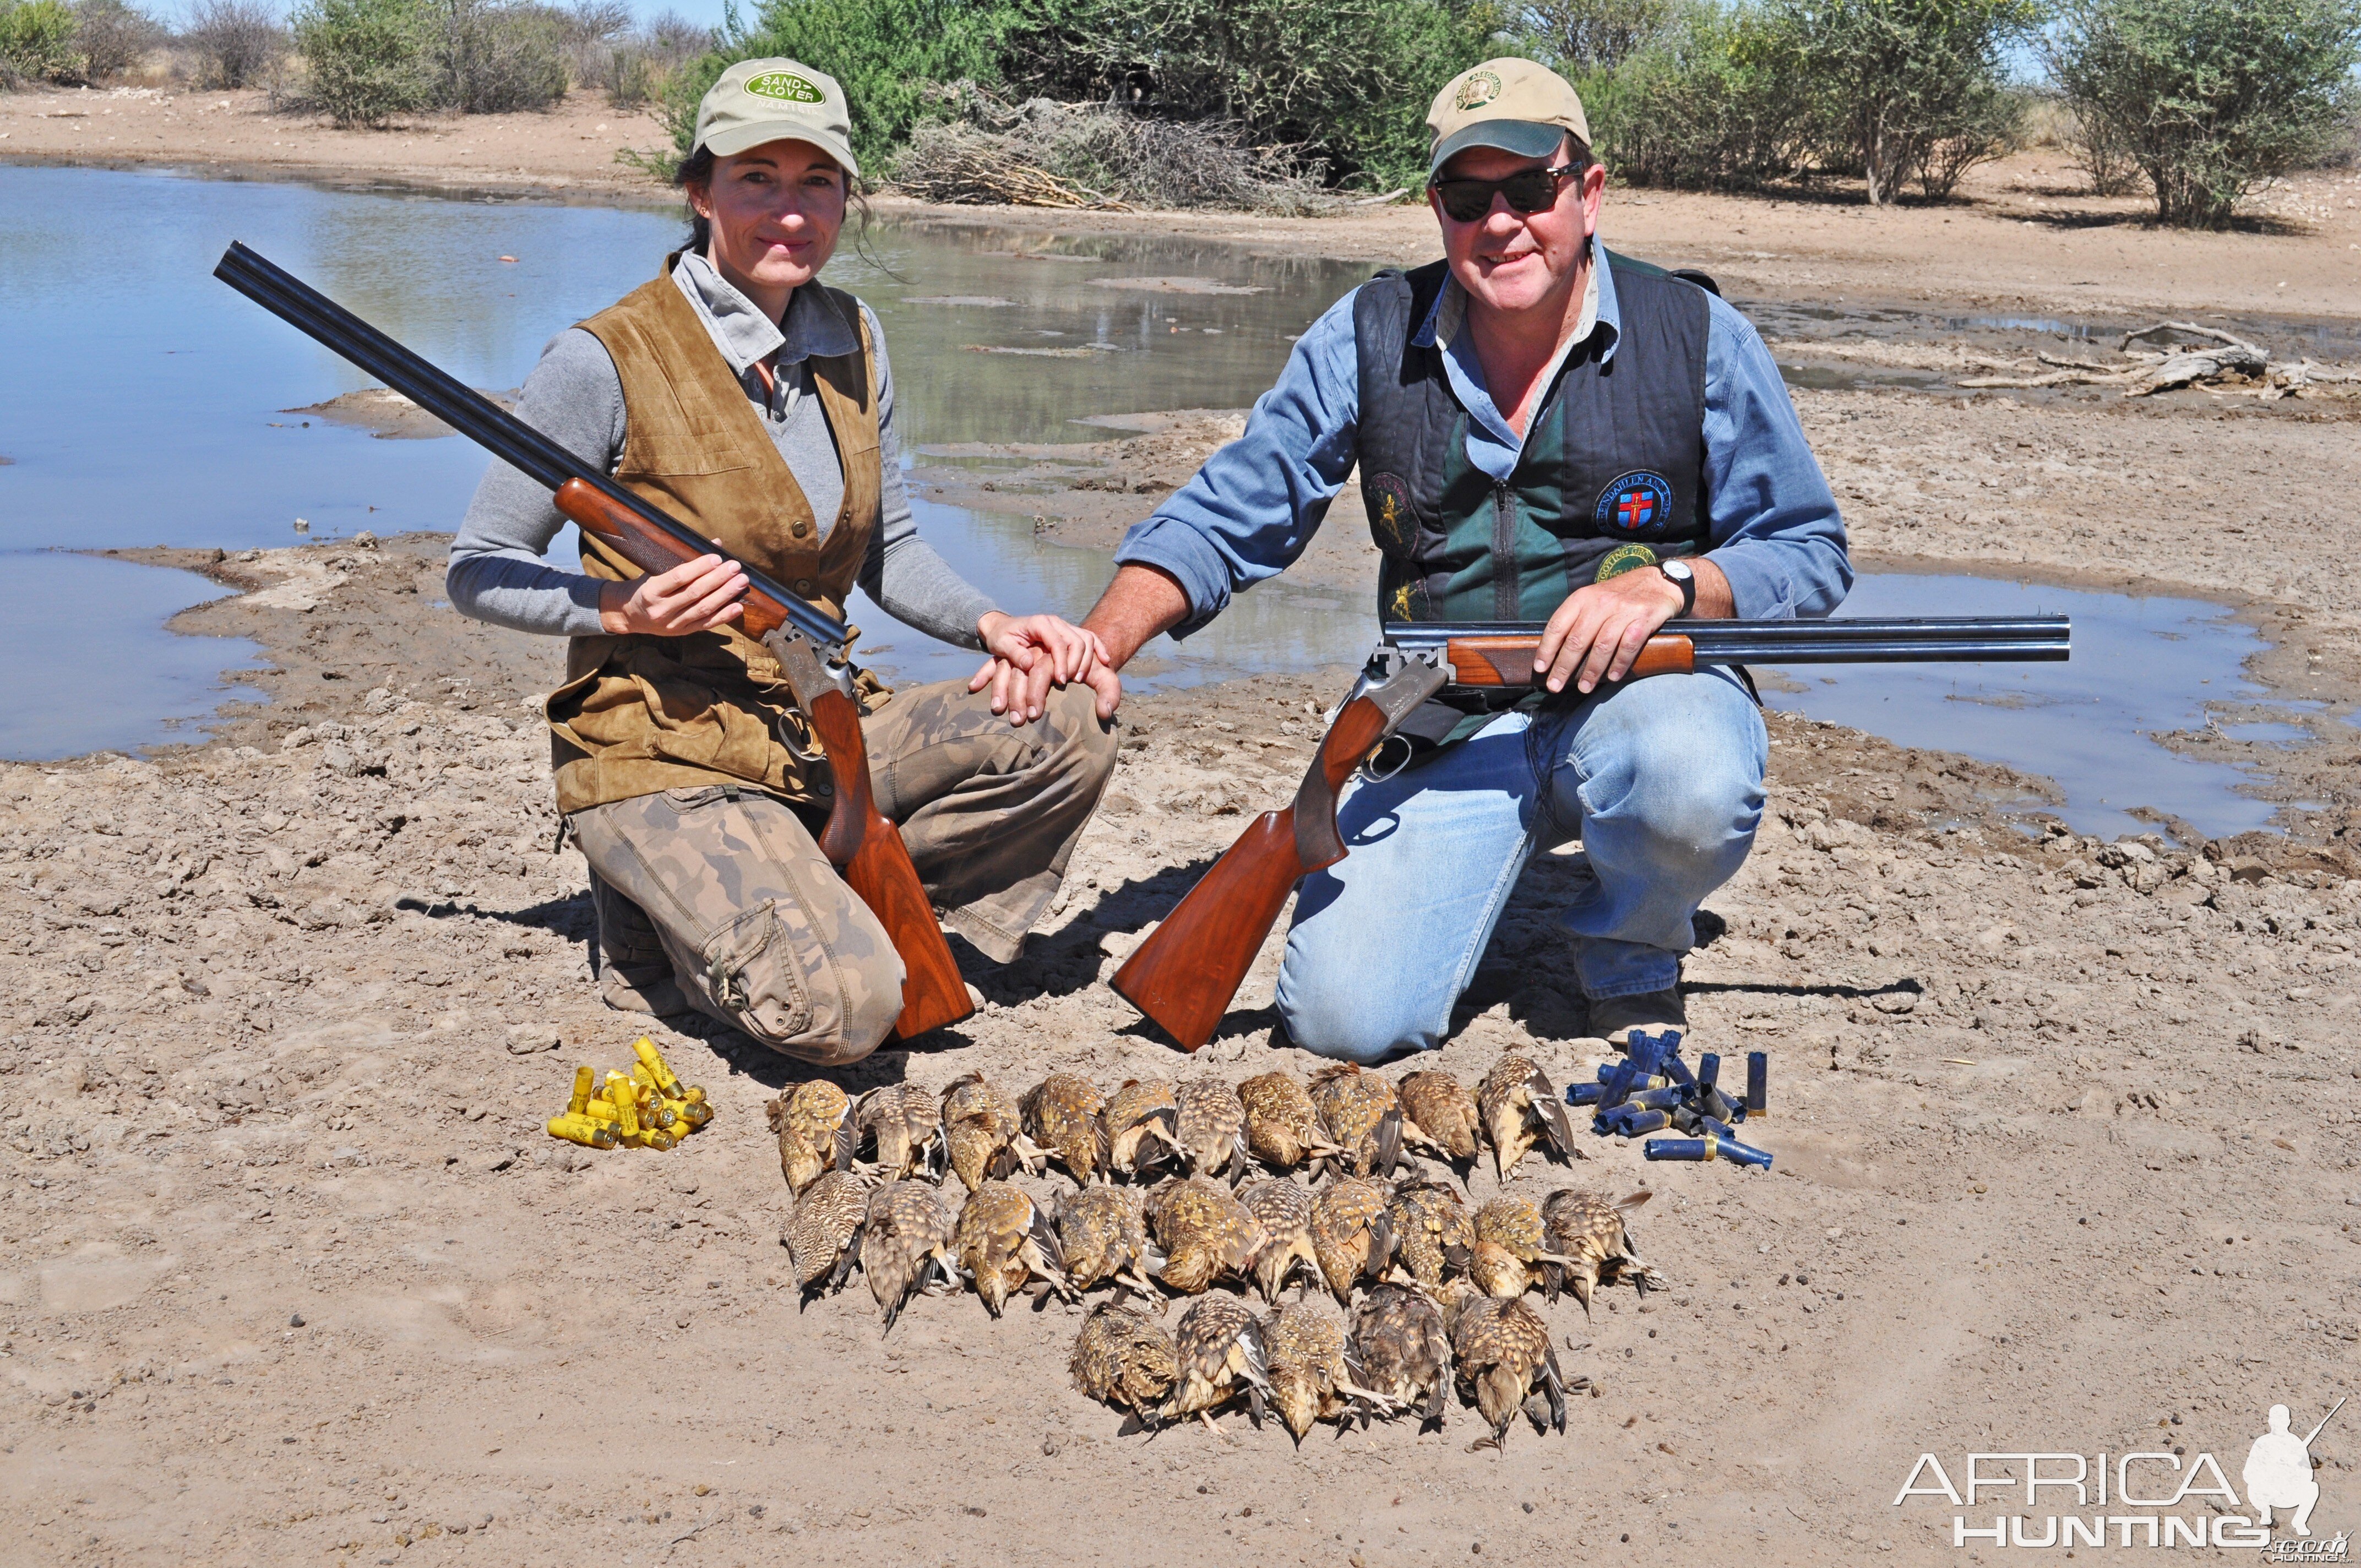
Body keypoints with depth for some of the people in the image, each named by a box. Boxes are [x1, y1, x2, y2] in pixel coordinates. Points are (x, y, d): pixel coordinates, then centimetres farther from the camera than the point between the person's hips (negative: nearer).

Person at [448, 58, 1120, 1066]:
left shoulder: (852, 342, 5)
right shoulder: (609, 361, -13)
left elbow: (887, 551, 14)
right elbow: (477, 572, -6)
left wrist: (991, 626, -5)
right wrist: (627, 609, -24)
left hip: (820, 733, 7)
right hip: (661, 755, -6)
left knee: (1070, 726, -12)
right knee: (842, 1012, -27)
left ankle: (829, 909, 1)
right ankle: (662, 934, 5)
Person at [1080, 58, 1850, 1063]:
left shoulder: (1697, 338, -3)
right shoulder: (1369, 339, 1)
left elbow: (1810, 551, 2)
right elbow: (1225, 518, 3)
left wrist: (1669, 584, -19)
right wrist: (1098, 643, -14)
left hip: (1642, 689, -1)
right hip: (1451, 732, 1)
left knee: (1694, 784, -38)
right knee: (1342, 1019, -16)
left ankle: (1632, 956, -1)